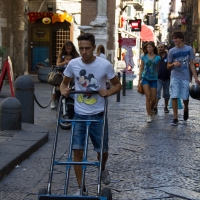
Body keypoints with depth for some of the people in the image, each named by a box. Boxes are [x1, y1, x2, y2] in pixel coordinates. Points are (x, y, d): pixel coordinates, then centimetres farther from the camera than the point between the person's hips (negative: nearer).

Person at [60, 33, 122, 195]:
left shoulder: (105, 65, -11)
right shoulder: (73, 64, -5)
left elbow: (118, 85, 1)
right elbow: (64, 83, 10)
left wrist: (108, 92, -19)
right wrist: (64, 90, -12)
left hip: (98, 115, -1)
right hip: (79, 115, 1)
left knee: (103, 150, 8)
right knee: (77, 151, -5)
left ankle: (102, 169, 44)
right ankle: (81, 188, 7)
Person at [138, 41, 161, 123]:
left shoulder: (157, 58, 3)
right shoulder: (144, 57, 5)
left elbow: (158, 69, 8)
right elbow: (141, 69, 11)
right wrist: (139, 79, 8)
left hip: (154, 79, 1)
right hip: (145, 78, -1)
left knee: (153, 99, 1)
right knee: (148, 97, -11)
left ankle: (151, 110, 31)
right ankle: (149, 115, -5)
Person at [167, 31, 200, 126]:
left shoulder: (189, 49, 2)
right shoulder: (172, 51, 2)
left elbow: (191, 64, 6)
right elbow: (168, 66, 8)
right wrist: (174, 64, -15)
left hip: (185, 77, 0)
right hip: (175, 77, 0)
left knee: (185, 98, 2)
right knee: (174, 97, -8)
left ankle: (186, 109, 36)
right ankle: (175, 118, -1)